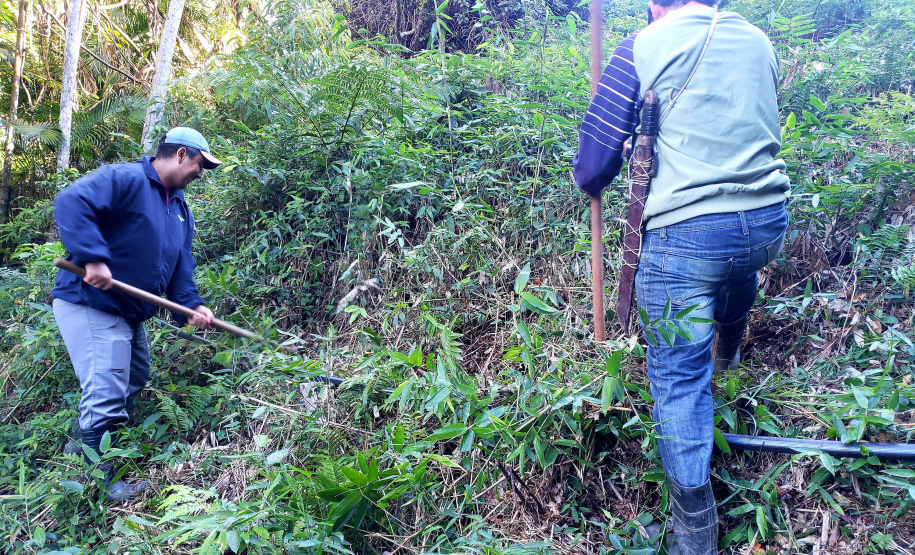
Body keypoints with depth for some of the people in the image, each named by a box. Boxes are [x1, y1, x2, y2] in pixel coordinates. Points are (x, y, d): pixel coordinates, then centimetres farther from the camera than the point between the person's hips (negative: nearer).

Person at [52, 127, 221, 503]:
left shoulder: (180, 210, 14)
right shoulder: (125, 179, -16)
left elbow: (181, 265, 11)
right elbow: (70, 203, -29)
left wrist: (191, 303, -5)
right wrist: (93, 258, -36)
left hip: (130, 312, 10)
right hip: (90, 305, -10)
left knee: (134, 382, 24)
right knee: (108, 394, -8)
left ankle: (87, 445, 41)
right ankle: (100, 482, 5)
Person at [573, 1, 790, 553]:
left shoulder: (643, 46, -5)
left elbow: (592, 166, -5)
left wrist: (590, 184, 17)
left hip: (685, 233, -5)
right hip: (770, 222, 6)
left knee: (680, 375, 4)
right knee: (738, 268, 39)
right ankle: (729, 349, 68)